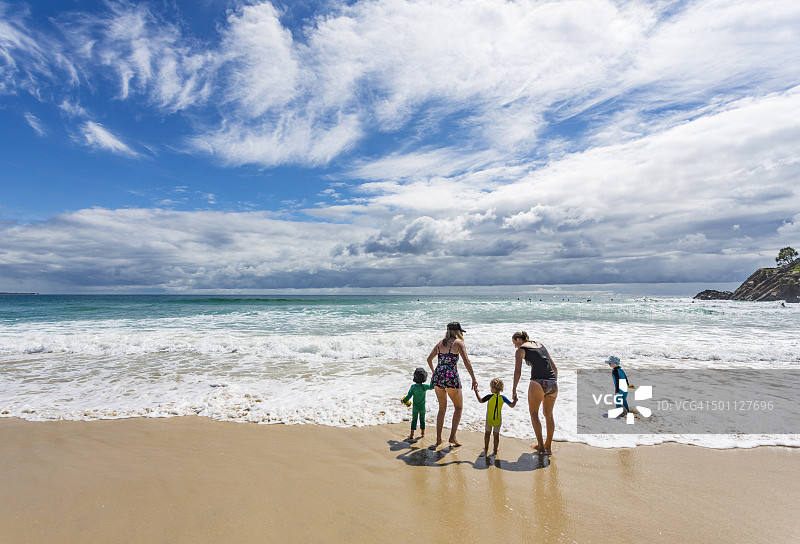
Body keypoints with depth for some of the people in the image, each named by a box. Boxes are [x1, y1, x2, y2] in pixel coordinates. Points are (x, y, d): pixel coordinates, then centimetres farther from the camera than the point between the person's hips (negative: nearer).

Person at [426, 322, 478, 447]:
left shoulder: (440, 344, 15)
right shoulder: (458, 343, -1)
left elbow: (429, 359, 13)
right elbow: (466, 362, -10)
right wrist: (474, 379, -7)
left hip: (438, 377, 5)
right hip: (451, 377, -5)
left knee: (442, 409, 19)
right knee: (458, 407, 15)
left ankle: (438, 439, 20)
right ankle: (452, 436, 10)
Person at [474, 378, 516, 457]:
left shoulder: (490, 396, -16)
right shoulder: (503, 397, -10)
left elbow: (480, 400, -1)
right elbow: (512, 405, -2)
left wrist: (476, 392, 10)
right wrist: (515, 400, 17)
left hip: (489, 419, -1)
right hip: (498, 420, 1)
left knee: (487, 433, 17)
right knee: (496, 435, 14)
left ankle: (486, 450, 25)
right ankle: (495, 451, 18)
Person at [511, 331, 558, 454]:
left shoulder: (520, 350, 5)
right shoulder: (541, 345, 23)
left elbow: (518, 371, -6)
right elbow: (554, 367, 23)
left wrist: (514, 391, -5)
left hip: (537, 383, -5)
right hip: (552, 383, 6)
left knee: (534, 413, 17)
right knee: (548, 414, 23)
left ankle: (540, 446, 17)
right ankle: (548, 446, 31)